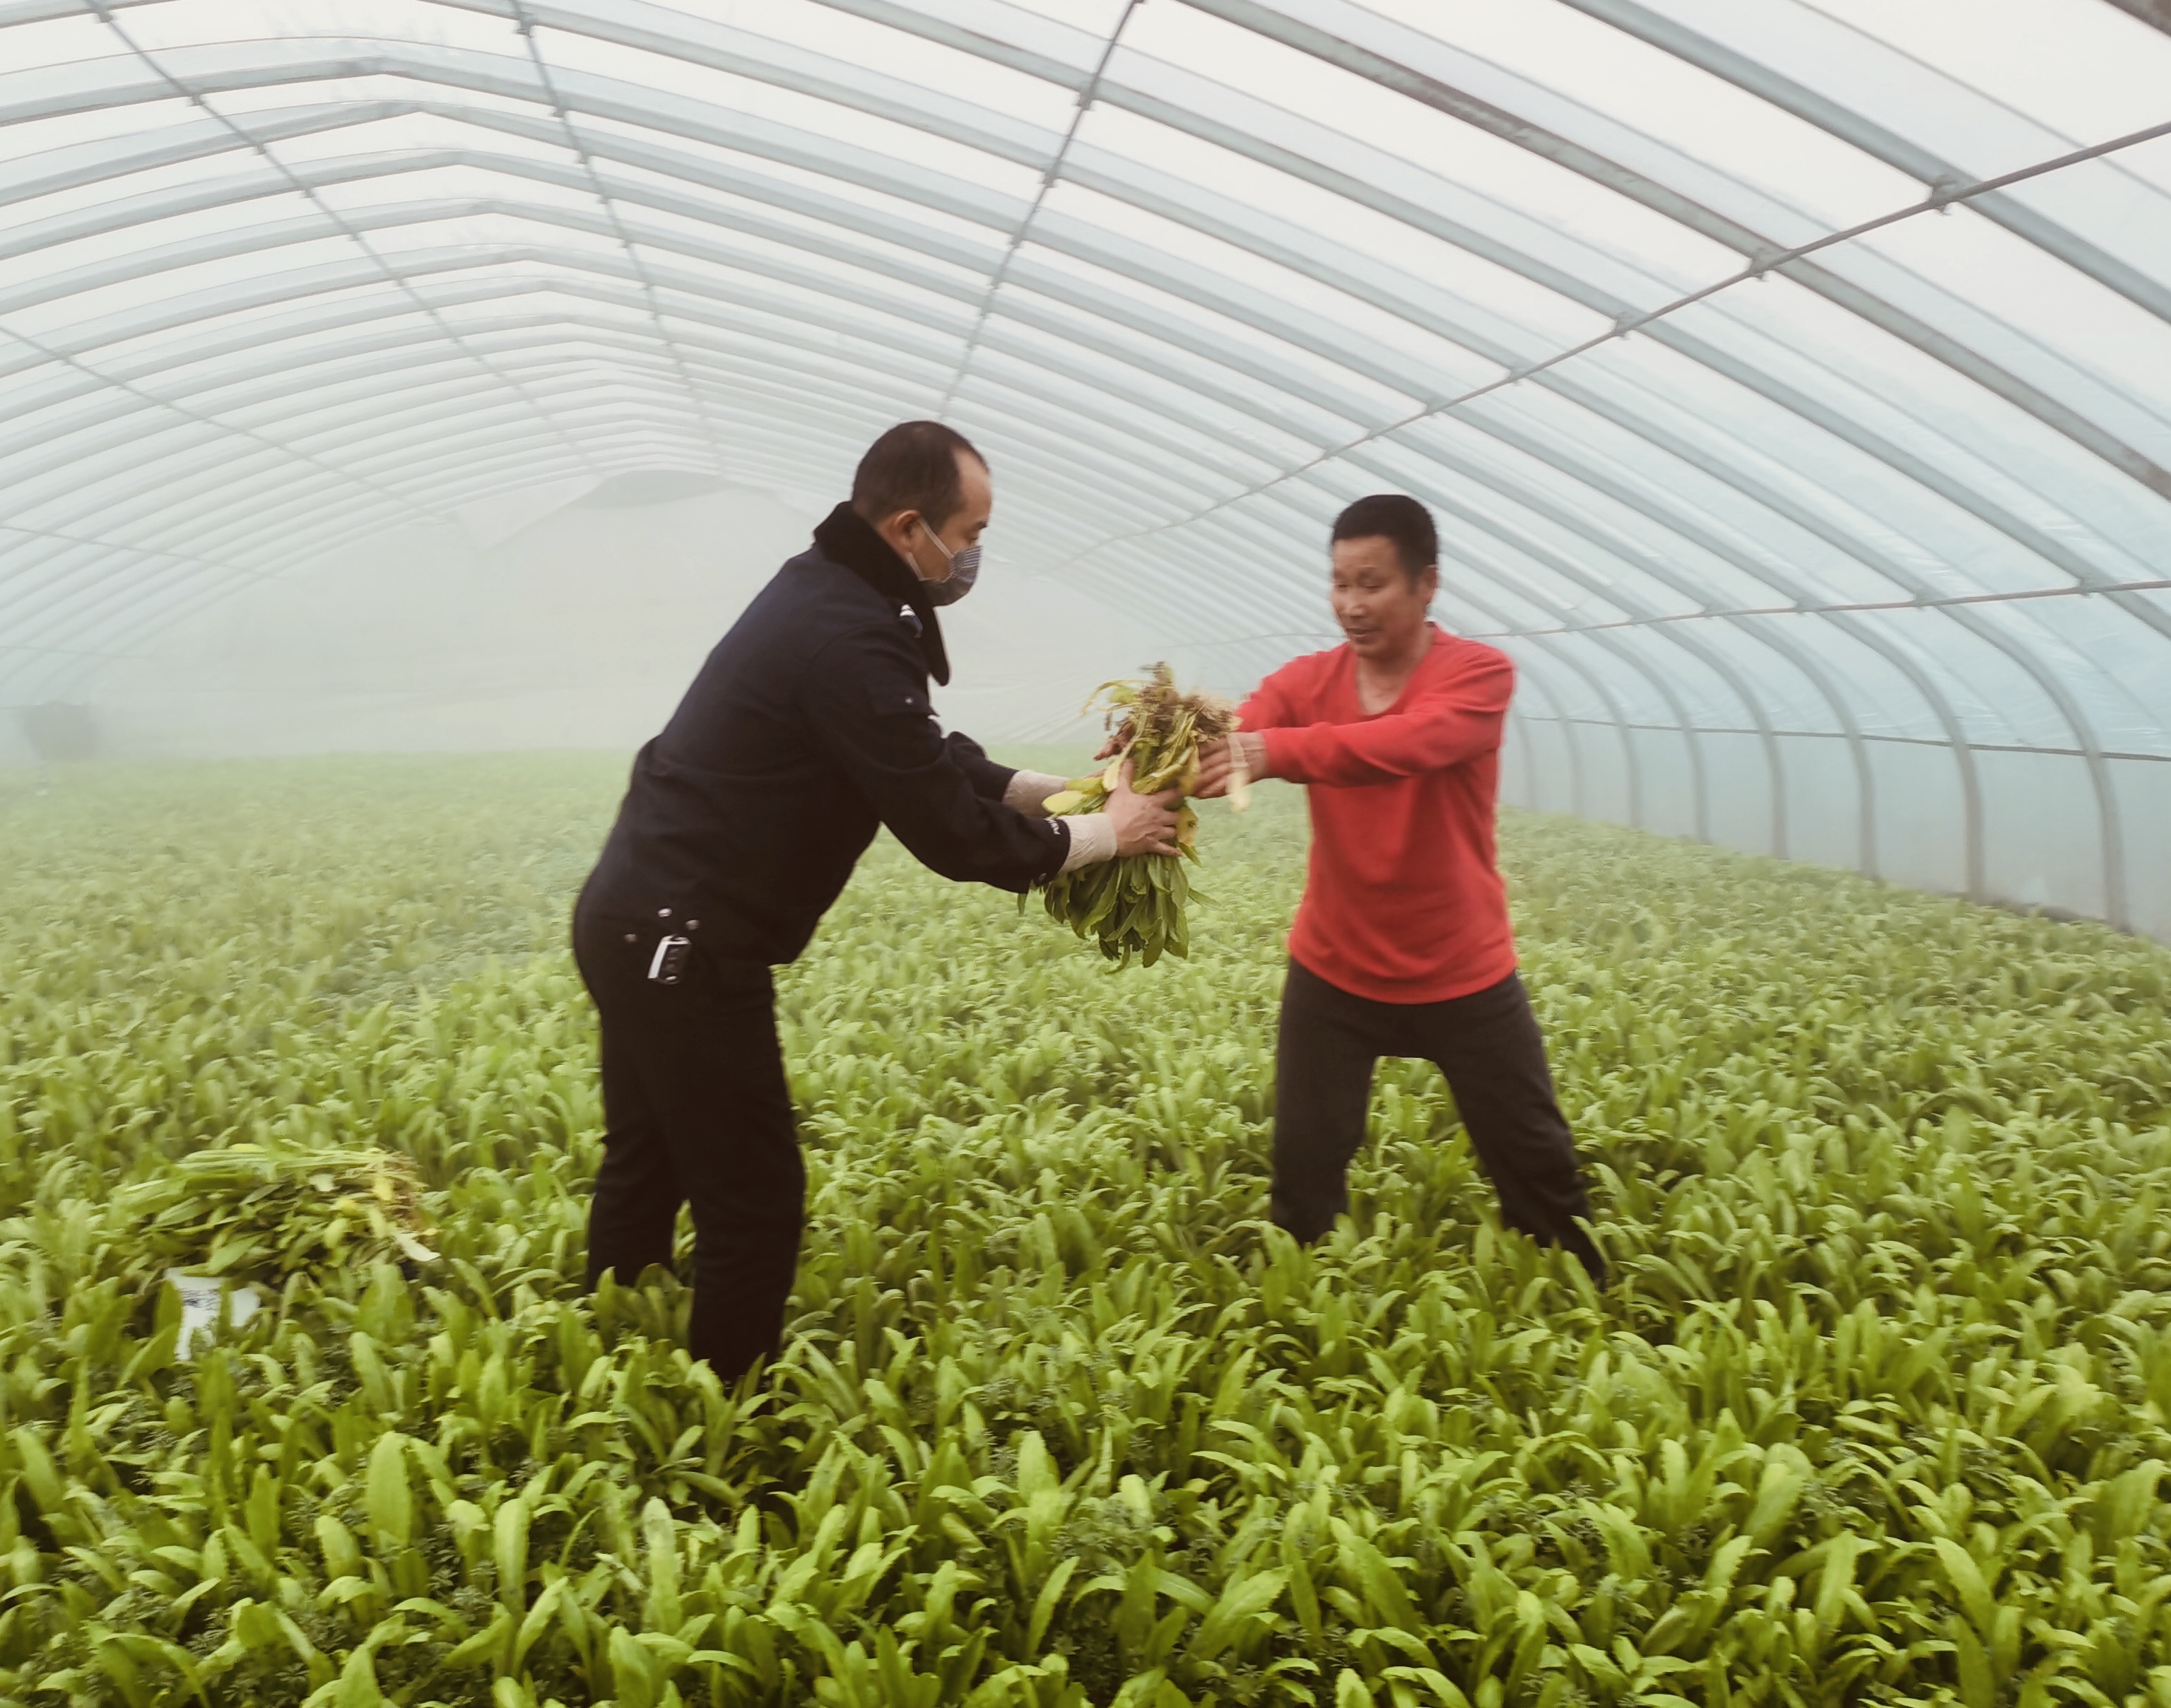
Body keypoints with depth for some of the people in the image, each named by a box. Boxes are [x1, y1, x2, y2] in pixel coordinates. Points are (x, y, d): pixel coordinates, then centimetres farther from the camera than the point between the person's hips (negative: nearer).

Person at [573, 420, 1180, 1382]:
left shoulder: (826, 589, 9)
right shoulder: (848, 640, -24)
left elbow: (926, 762, 17)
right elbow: (952, 834, -20)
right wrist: (1107, 836, -6)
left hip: (635, 924, 11)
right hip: (684, 950, -11)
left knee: (647, 1171, 23)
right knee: (754, 1206, 0)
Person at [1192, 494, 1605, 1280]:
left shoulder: (1479, 673, -15)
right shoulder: (1304, 681, -4)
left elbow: (1408, 744, -36)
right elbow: (1226, 745, -23)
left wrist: (1276, 751, -51)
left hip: (1464, 977, -2)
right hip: (1334, 974, 2)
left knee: (1536, 1165, 12)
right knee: (1304, 1172, 8)